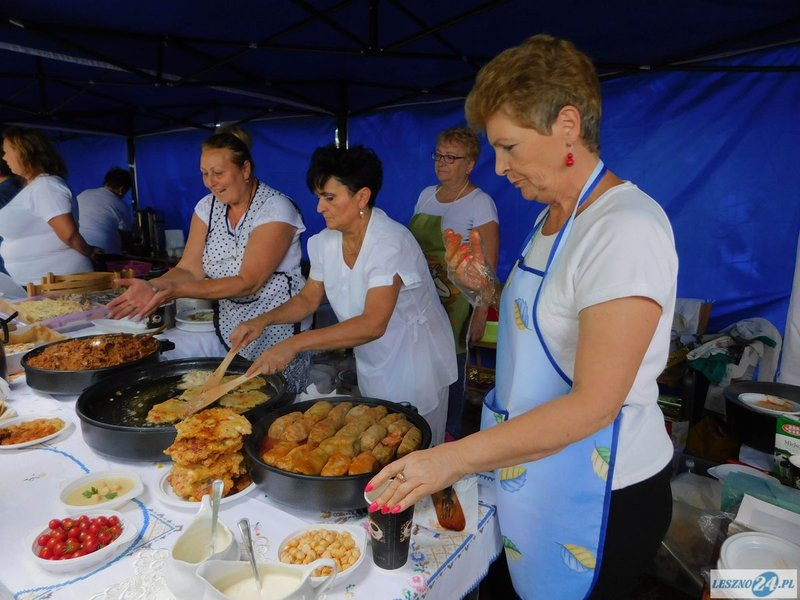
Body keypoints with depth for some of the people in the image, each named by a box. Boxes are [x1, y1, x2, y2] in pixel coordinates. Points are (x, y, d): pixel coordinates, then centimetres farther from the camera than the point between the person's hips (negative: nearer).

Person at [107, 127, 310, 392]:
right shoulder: (208, 207, 5)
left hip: (277, 330, -5)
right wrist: (152, 286, -23)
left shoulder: (275, 209, -16)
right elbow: (189, 269, -3)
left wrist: (176, 290, -28)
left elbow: (248, 282, -22)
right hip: (228, 329, 6)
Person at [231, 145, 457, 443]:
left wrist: (295, 343, -40)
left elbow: (373, 324, -36)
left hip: (415, 362, -6)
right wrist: (263, 320, -9)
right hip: (371, 368, 6)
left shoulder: (391, 242, -27)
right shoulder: (324, 242, -5)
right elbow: (309, 299, 8)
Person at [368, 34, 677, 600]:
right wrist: (487, 288, -3)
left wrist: (455, 458, -28)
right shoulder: (554, 215, 6)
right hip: (533, 464, 8)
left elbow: (594, 404, -28)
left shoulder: (627, 228, -24)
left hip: (600, 492, -8)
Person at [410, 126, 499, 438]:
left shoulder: (480, 203, -9)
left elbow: (488, 266, -12)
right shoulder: (426, 194, 11)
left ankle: (450, 433, 23)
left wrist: (481, 314, -15)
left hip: (455, 301, -5)